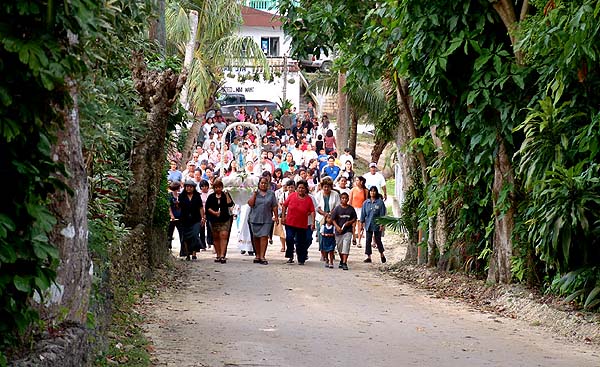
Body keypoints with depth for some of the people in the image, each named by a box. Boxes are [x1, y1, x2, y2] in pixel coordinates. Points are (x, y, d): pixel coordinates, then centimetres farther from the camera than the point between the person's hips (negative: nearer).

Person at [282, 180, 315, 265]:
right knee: (289, 239, -12)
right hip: (290, 223, 0)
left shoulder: (308, 199, -3)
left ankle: (301, 259, 18)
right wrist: (283, 216, 2)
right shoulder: (292, 196, -1)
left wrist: (313, 222, -13)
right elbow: (284, 205, 7)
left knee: (301, 243, 6)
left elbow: (312, 211, -5)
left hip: (302, 225, 0)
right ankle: (290, 257, 4)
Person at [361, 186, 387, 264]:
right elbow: (363, 213, 10)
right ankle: (368, 257, 7)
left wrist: (381, 224, -8)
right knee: (368, 240, 3)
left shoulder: (380, 202, -5)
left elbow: (382, 214, -5)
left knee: (378, 240, 6)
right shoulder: (366, 203, 5)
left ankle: (382, 255, 25)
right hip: (368, 224, 3)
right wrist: (362, 222, 6)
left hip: (377, 225, -3)